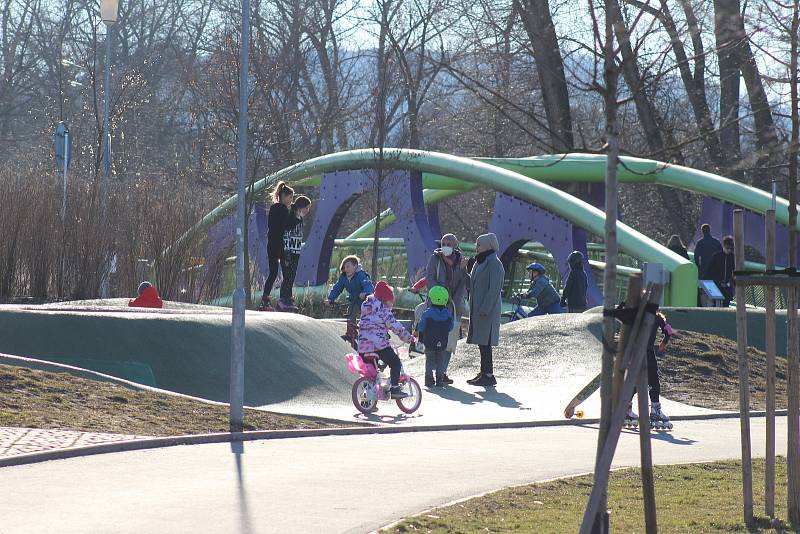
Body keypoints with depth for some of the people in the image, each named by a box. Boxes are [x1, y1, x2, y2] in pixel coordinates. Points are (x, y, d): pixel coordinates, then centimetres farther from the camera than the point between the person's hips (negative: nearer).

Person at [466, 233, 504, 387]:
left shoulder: (494, 263, -13)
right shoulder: (480, 262, 17)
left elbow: (494, 288, -18)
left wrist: (485, 309, -21)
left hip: (487, 309, -10)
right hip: (478, 308, 10)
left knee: (484, 342, -10)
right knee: (481, 342, 11)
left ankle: (488, 375, -9)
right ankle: (484, 373, 16)